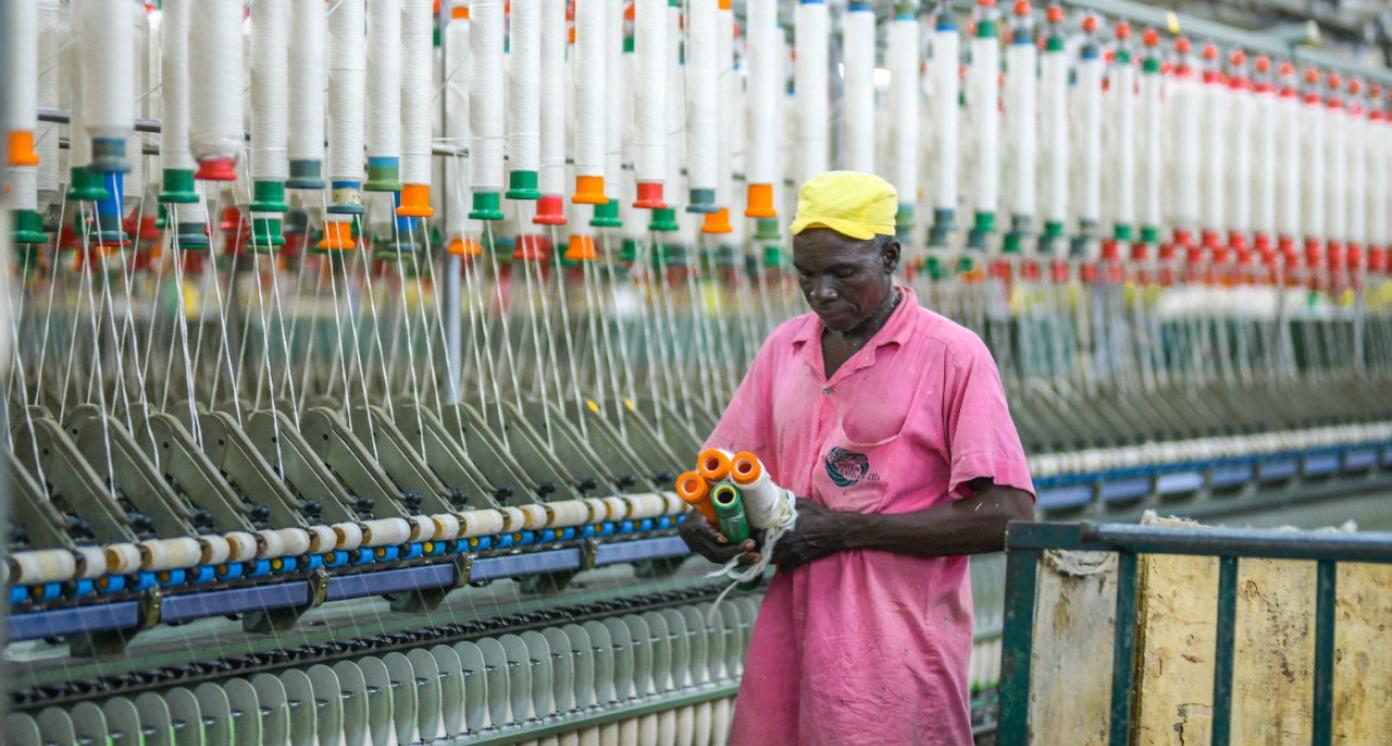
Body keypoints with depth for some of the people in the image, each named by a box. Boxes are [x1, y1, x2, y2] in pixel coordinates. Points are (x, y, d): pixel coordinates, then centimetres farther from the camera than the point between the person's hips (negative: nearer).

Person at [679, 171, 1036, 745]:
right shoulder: (785, 347, 12)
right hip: (789, 643, 5)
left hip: (896, 653, -5)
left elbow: (1006, 515, -13)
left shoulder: (952, 355, -7)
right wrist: (706, 524, -7)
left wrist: (844, 529, -16)